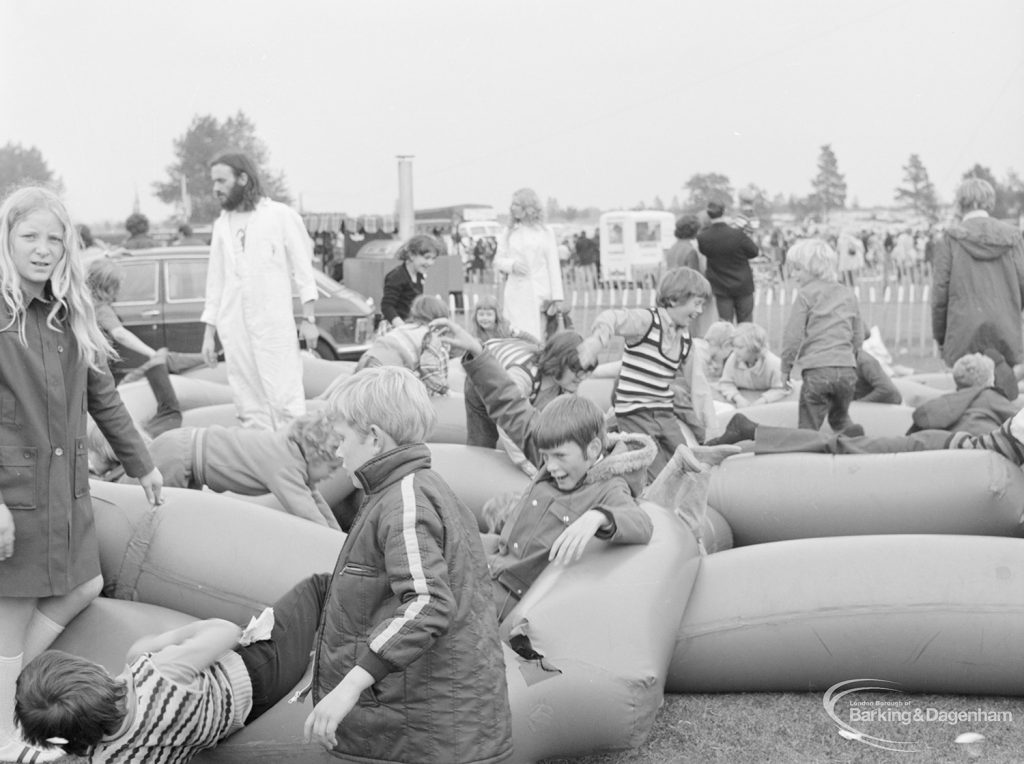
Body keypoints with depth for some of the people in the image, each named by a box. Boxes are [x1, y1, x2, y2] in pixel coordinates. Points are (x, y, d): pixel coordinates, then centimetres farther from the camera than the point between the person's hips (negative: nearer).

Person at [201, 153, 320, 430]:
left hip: (275, 324, -5)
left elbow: (303, 269, 0)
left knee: (285, 399, -8)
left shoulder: (281, 215, 1)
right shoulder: (221, 224, 15)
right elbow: (215, 281, 18)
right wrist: (209, 332, 15)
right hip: (233, 328, 5)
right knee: (249, 406, 5)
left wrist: (308, 318, -7)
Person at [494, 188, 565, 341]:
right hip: (515, 295, 2)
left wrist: (557, 298, -1)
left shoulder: (545, 232, 6)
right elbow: (497, 260, 14)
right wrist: (512, 265, -9)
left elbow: (553, 266, 5)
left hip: (540, 295, -2)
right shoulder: (509, 233, 12)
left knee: (538, 339, -5)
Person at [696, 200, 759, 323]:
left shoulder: (703, 238, -15)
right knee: (745, 324, 9)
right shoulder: (737, 235, -20)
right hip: (743, 286, -2)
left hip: (721, 288, 2)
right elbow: (754, 251, -6)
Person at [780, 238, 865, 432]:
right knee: (841, 419, 26)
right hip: (847, 369, 6)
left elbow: (793, 334, -5)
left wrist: (786, 367, 4)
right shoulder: (848, 294, 16)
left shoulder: (806, 294, -1)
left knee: (808, 429, 0)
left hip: (817, 370, -5)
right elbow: (858, 336, 18)